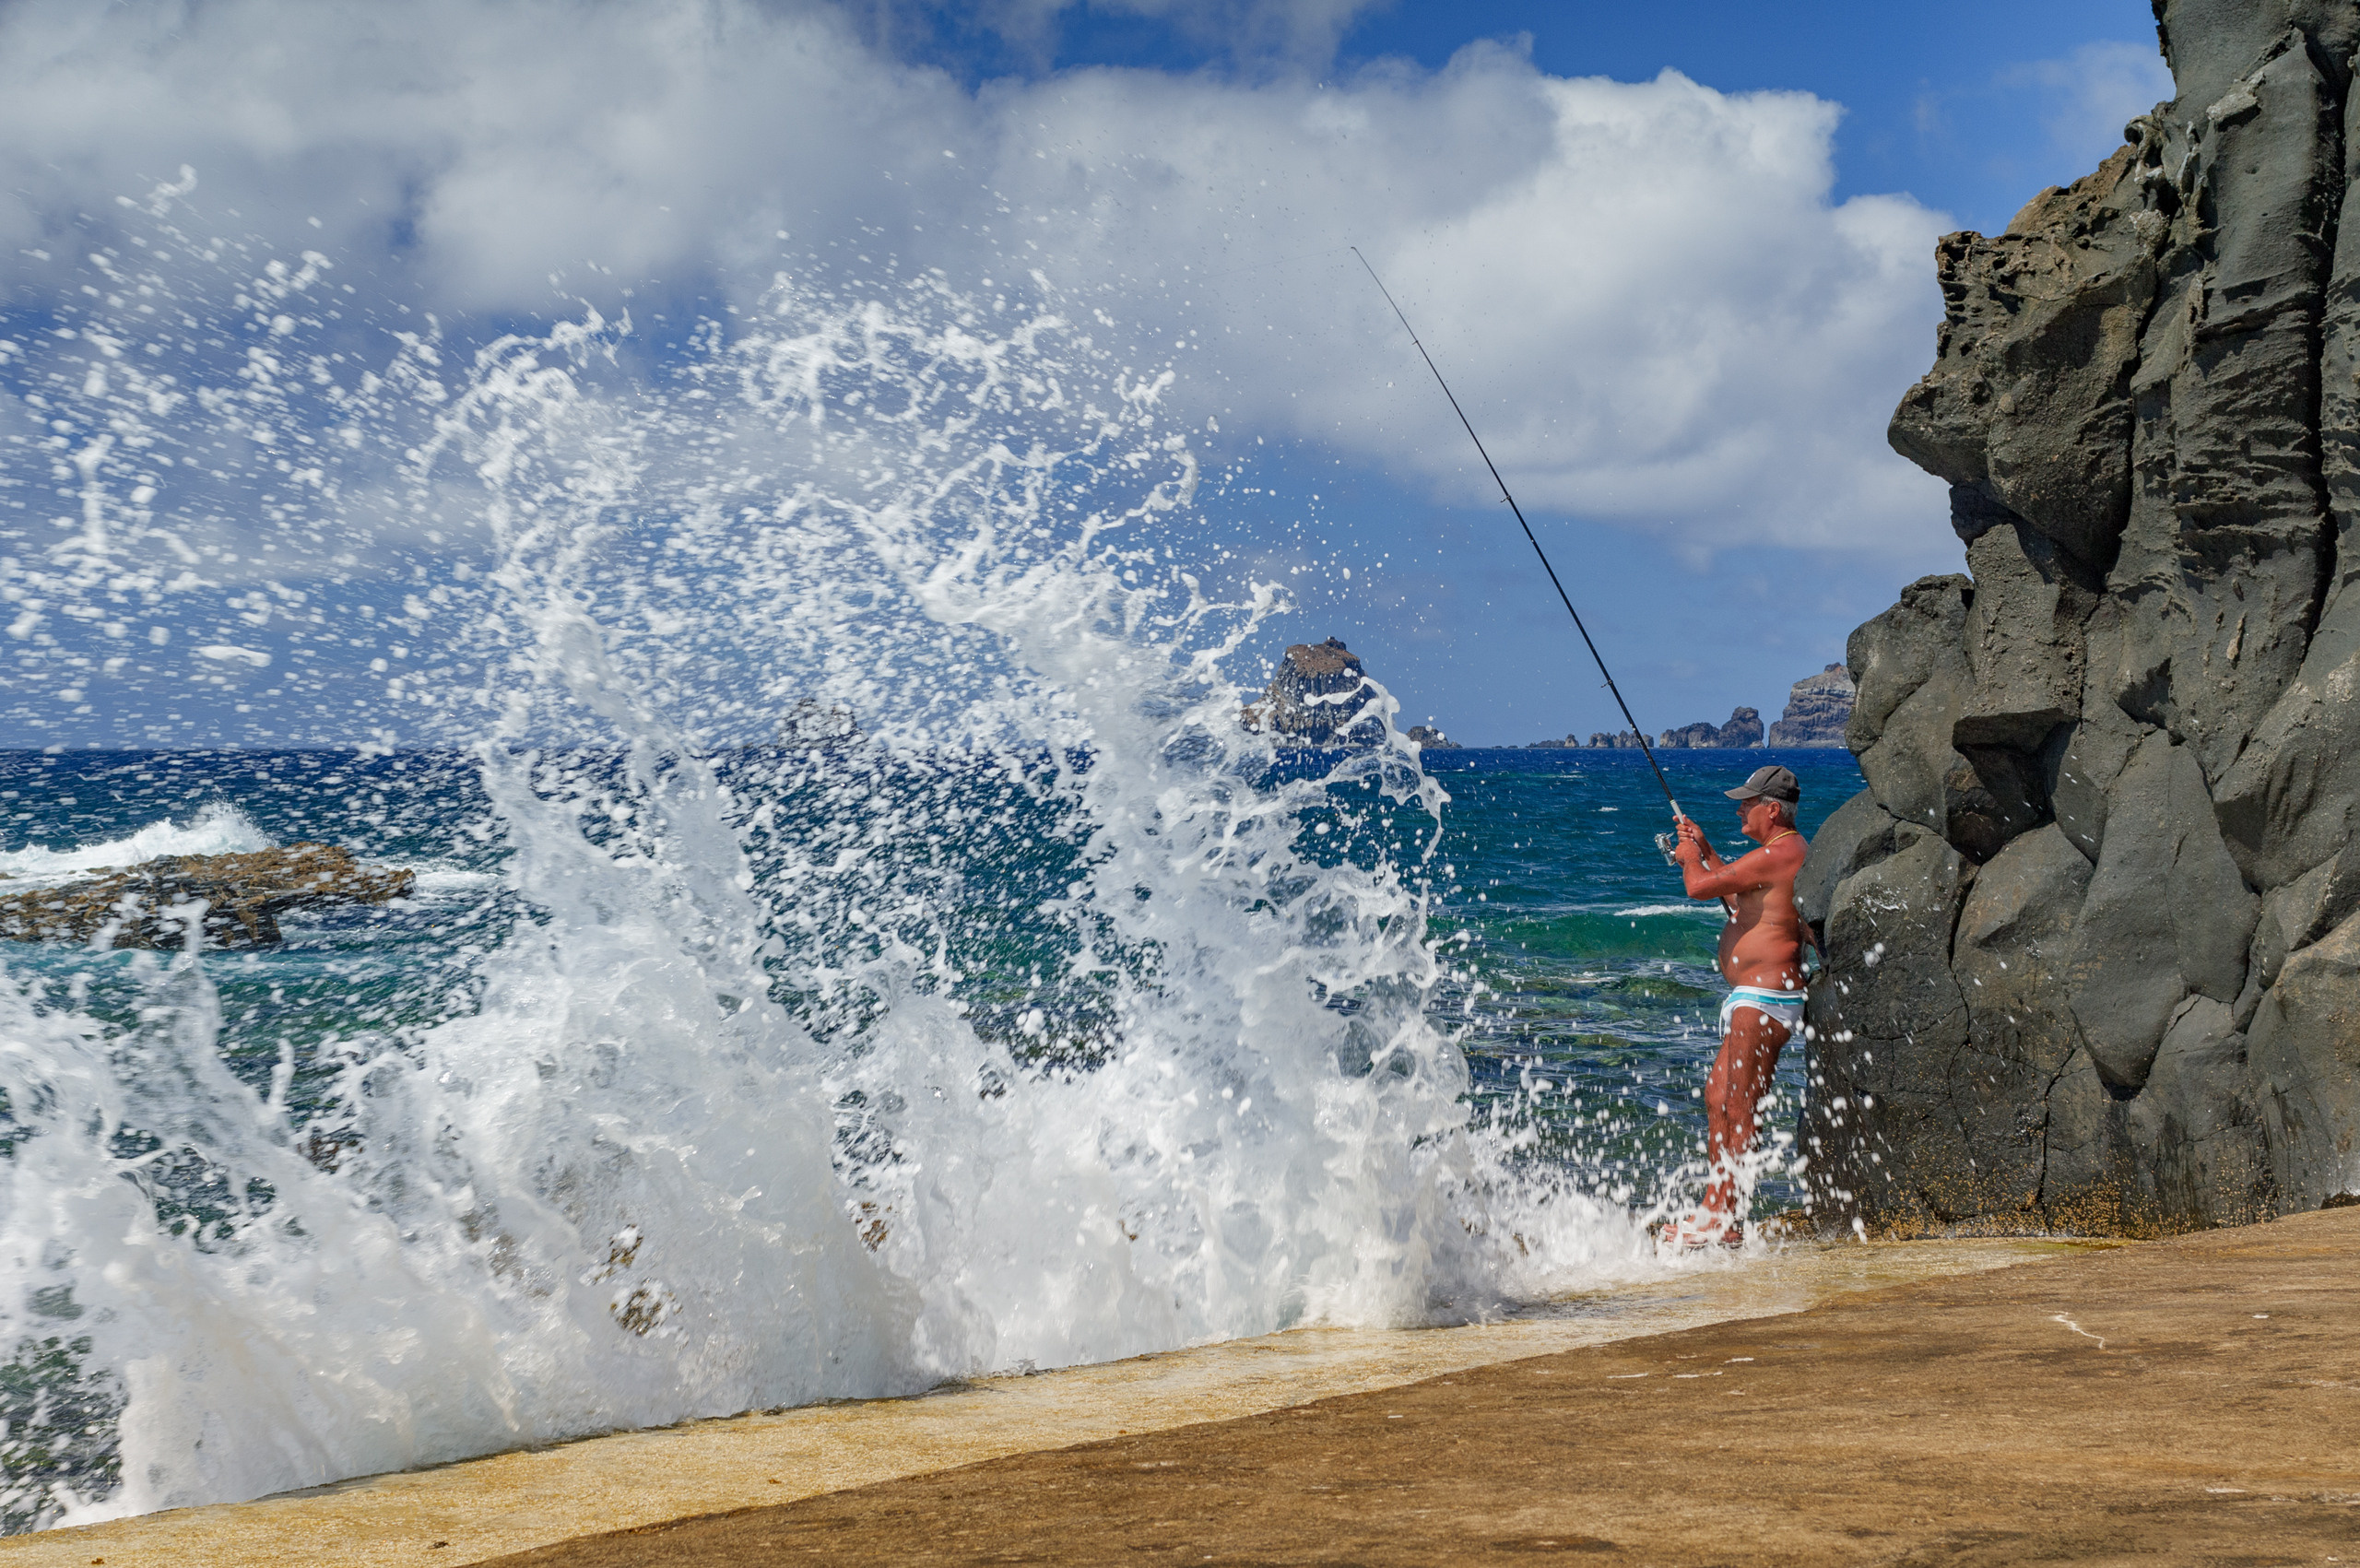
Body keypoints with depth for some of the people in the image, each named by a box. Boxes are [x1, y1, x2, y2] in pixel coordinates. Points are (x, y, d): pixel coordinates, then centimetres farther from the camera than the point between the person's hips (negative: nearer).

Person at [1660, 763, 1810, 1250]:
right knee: (1717, 1098, 14)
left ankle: (1722, 1220, -2)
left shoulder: (1778, 854, -18)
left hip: (1764, 1000, -11)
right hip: (1752, 1000, 11)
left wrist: (1689, 859, 3)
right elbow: (1737, 895, 30)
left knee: (1738, 1110, -7)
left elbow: (1700, 887, -19)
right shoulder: (1785, 852, 17)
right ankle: (1715, 1210, 19)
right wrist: (1704, 851, 25)